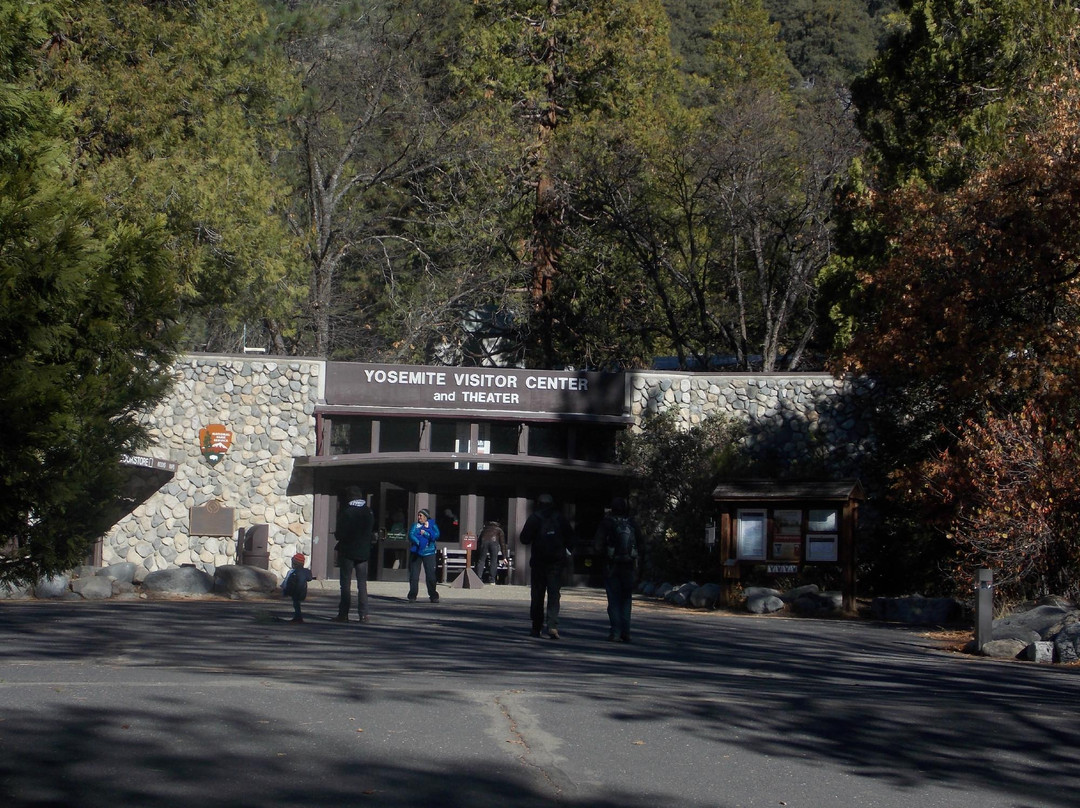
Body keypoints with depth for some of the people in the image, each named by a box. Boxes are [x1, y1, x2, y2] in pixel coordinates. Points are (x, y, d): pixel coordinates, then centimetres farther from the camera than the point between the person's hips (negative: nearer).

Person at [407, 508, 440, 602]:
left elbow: (436, 535, -5)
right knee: (414, 575, -3)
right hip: (415, 552, 1)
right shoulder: (415, 526, 13)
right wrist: (418, 542, -20)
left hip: (428, 553, -1)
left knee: (431, 574, -6)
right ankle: (412, 596, 1)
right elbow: (411, 535, -4)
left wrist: (425, 533, -15)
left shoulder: (432, 525, 11)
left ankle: (433, 596, 0)